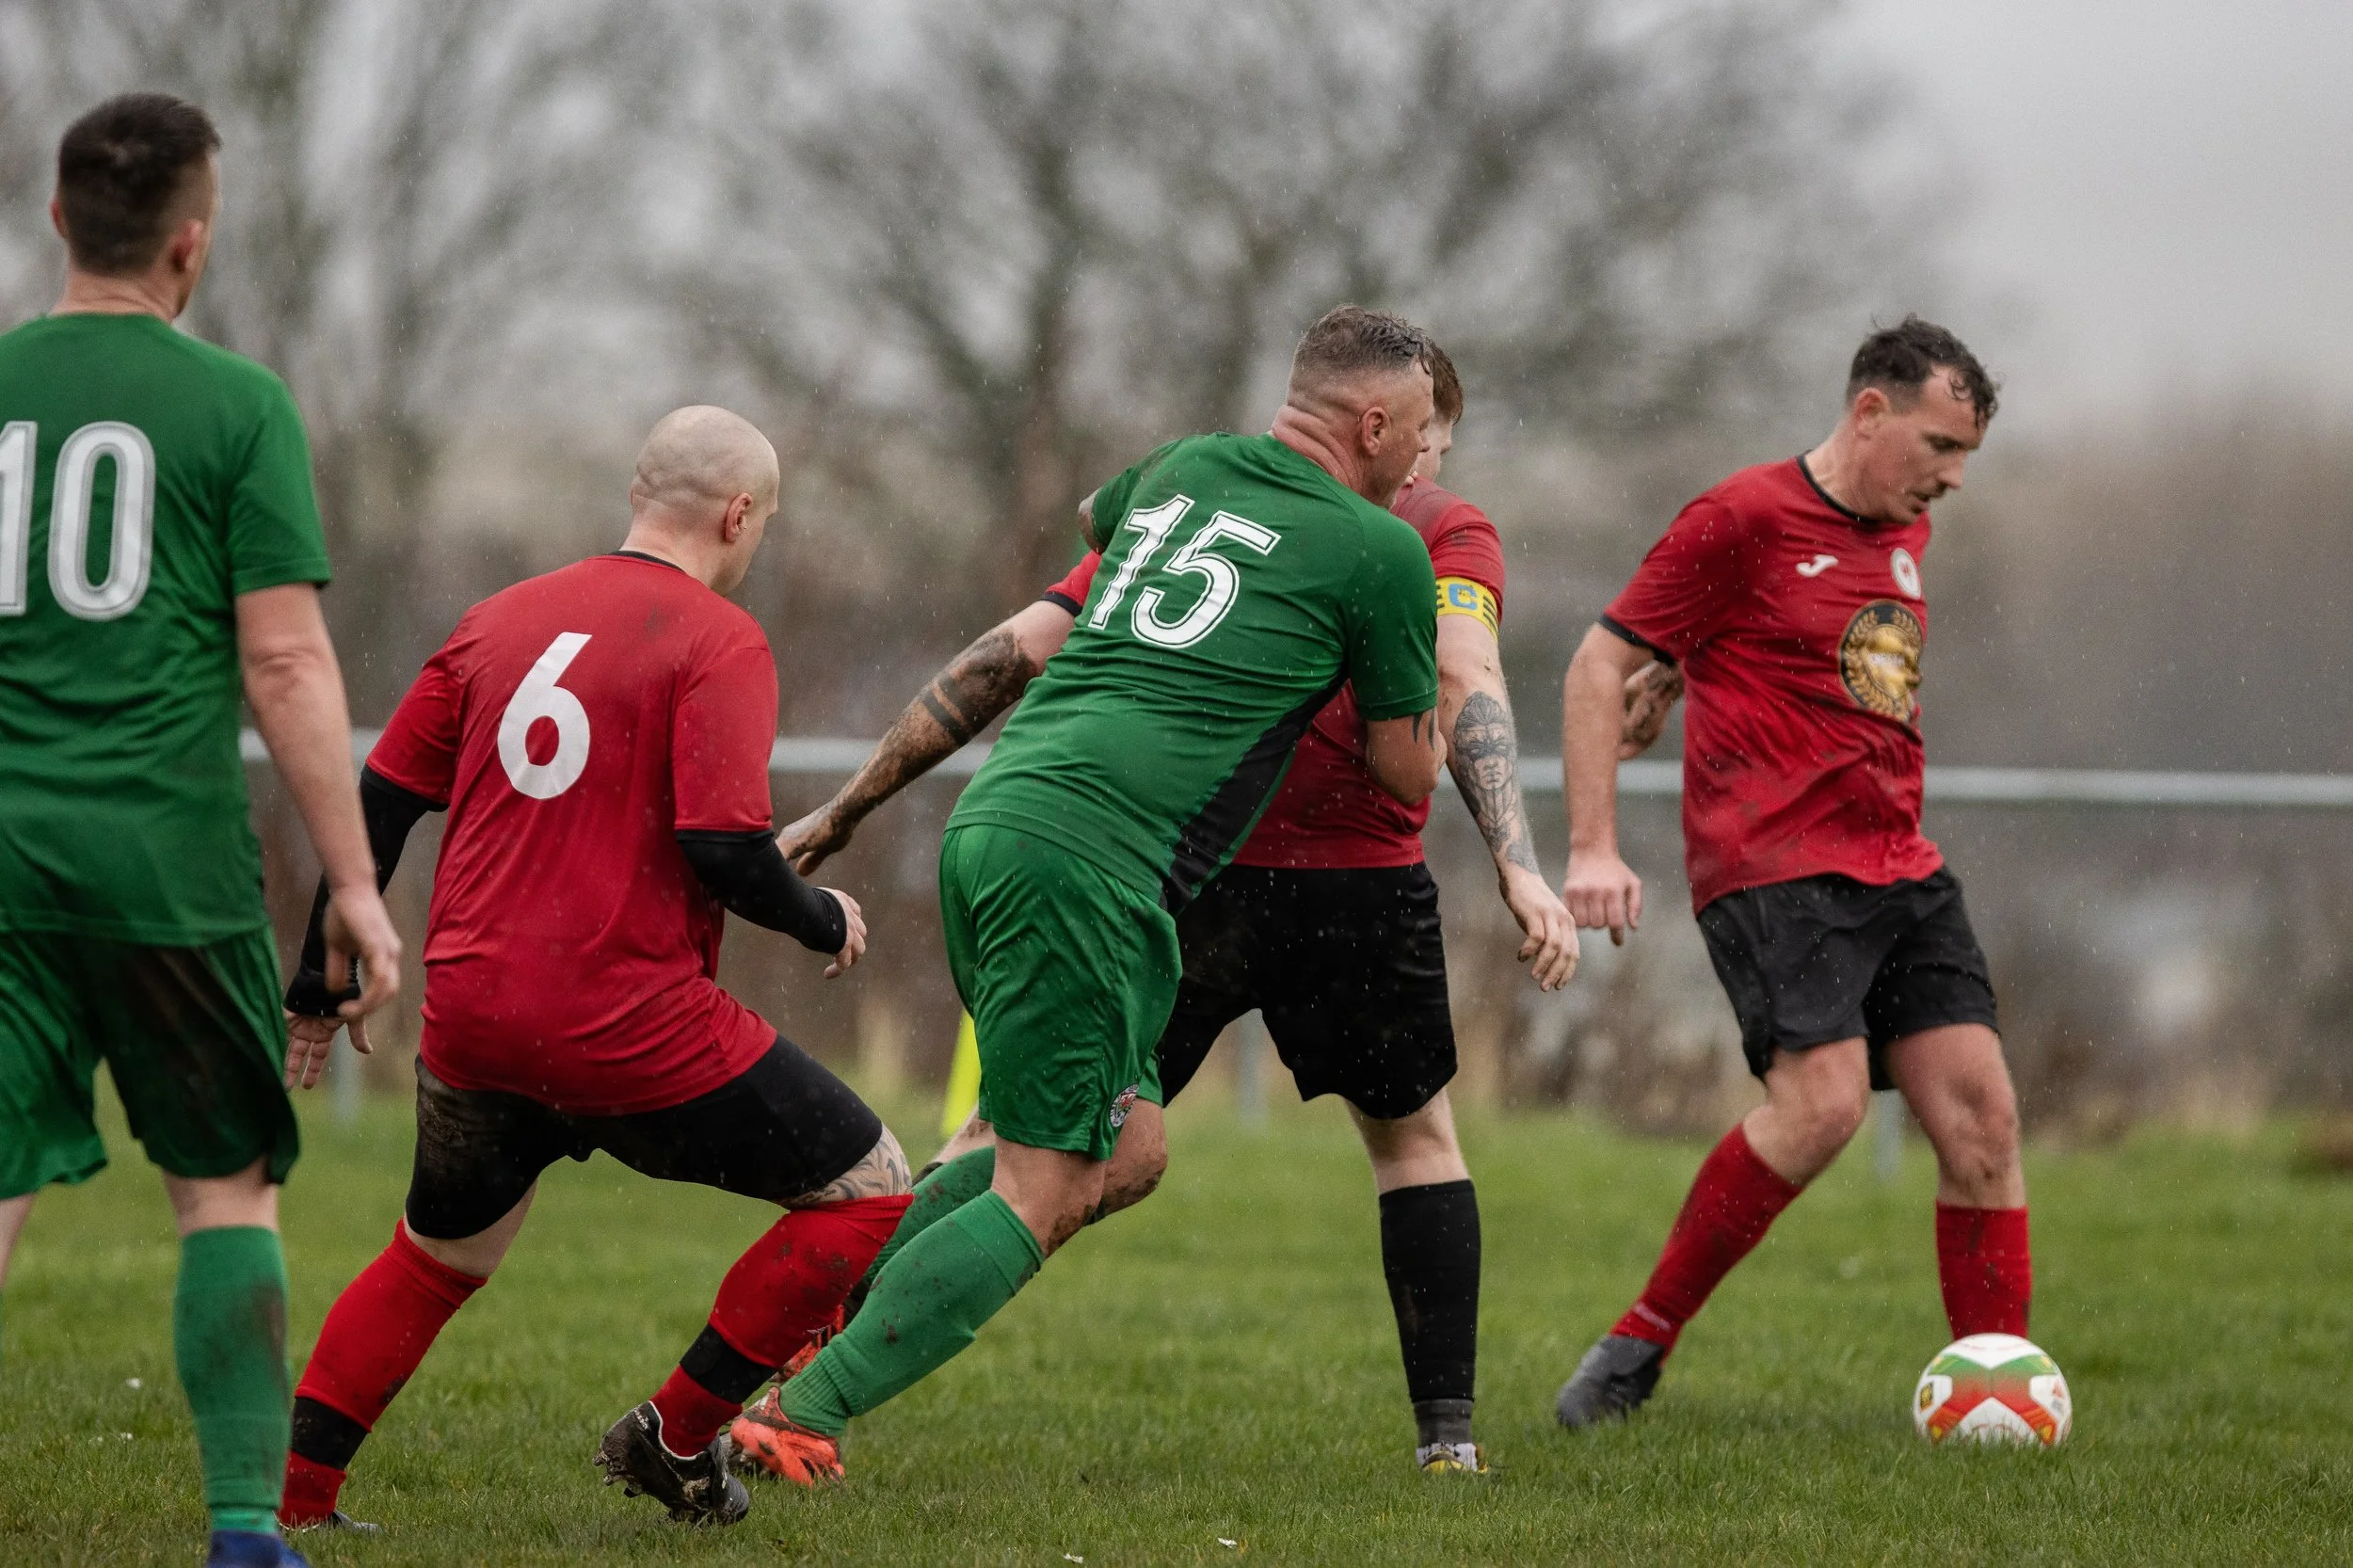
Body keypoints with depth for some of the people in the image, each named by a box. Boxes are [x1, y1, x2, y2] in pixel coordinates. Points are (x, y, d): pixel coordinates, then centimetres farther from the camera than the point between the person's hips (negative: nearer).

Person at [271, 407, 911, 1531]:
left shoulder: (500, 619, 13)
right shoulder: (719, 641, -6)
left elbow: (377, 803, 14)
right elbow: (726, 847, -17)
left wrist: (322, 987, 22)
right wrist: (822, 920, 3)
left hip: (470, 1017, 7)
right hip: (630, 1027, -7)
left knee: (437, 1258, 28)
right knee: (869, 1192, 7)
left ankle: (289, 1494, 23)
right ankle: (675, 1439, 9)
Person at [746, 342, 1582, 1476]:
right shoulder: (1444, 530, 10)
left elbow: (1012, 653, 13)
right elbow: (1464, 684, -8)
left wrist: (845, 810, 16)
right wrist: (1519, 869, -20)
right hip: (1359, 884, -1)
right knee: (1415, 1137, 24)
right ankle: (1447, 1434, 18)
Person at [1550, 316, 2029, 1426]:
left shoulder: (1904, 535, 17)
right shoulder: (1744, 520, -6)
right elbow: (1599, 668, -5)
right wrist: (1593, 850, -12)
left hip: (1900, 874, 8)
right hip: (1772, 867, -8)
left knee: (1981, 1116, -3)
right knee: (1824, 1100, -23)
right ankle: (1638, 1345, -10)